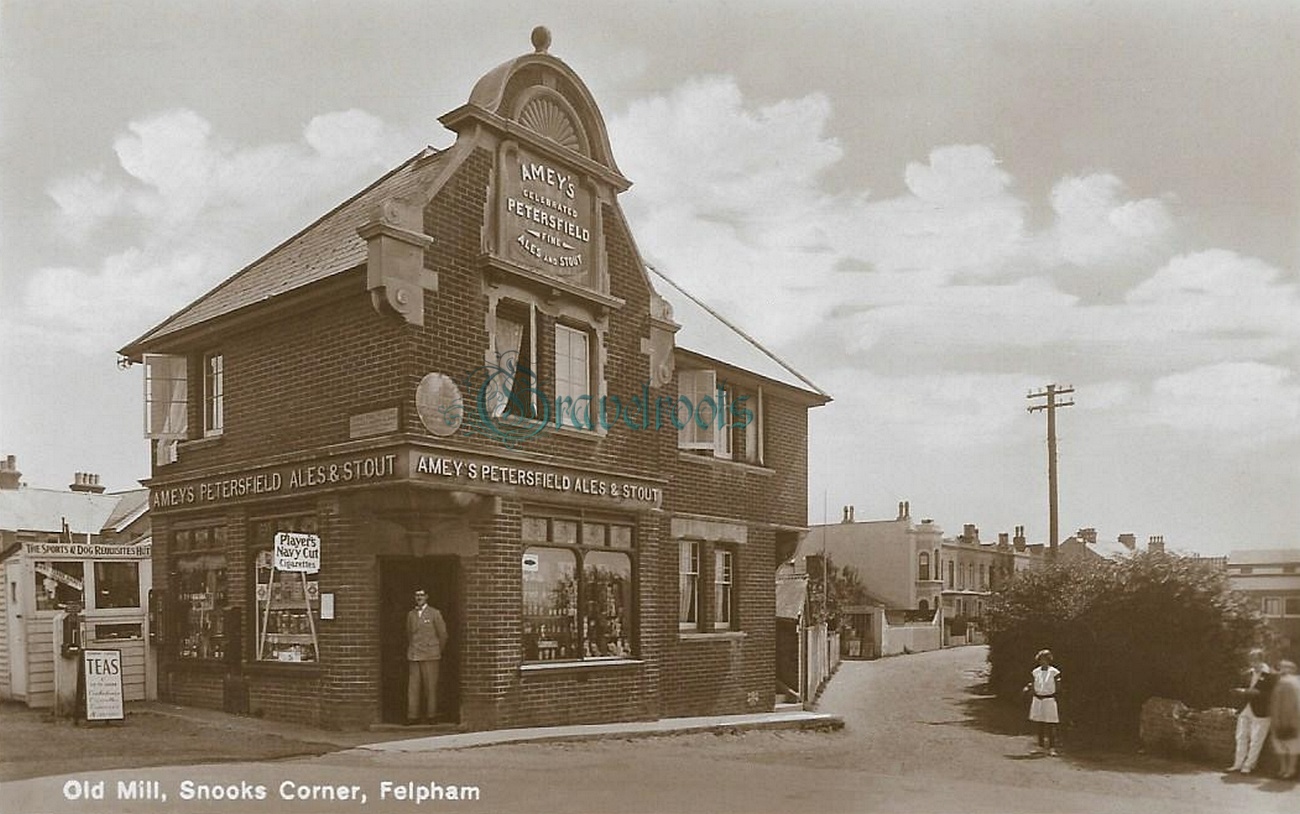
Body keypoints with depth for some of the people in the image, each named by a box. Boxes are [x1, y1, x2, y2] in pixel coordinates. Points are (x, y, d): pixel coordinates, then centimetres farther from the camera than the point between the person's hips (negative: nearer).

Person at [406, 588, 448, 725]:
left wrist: (438, 652, 10)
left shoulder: (434, 613, 1)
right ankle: (413, 716, 2)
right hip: (413, 656, 3)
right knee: (413, 686, -1)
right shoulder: (411, 615, 11)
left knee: (430, 686, -2)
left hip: (430, 656, -3)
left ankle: (431, 715, 5)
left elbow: (443, 634, 5)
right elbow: (409, 634, 19)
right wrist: (410, 651, 15)